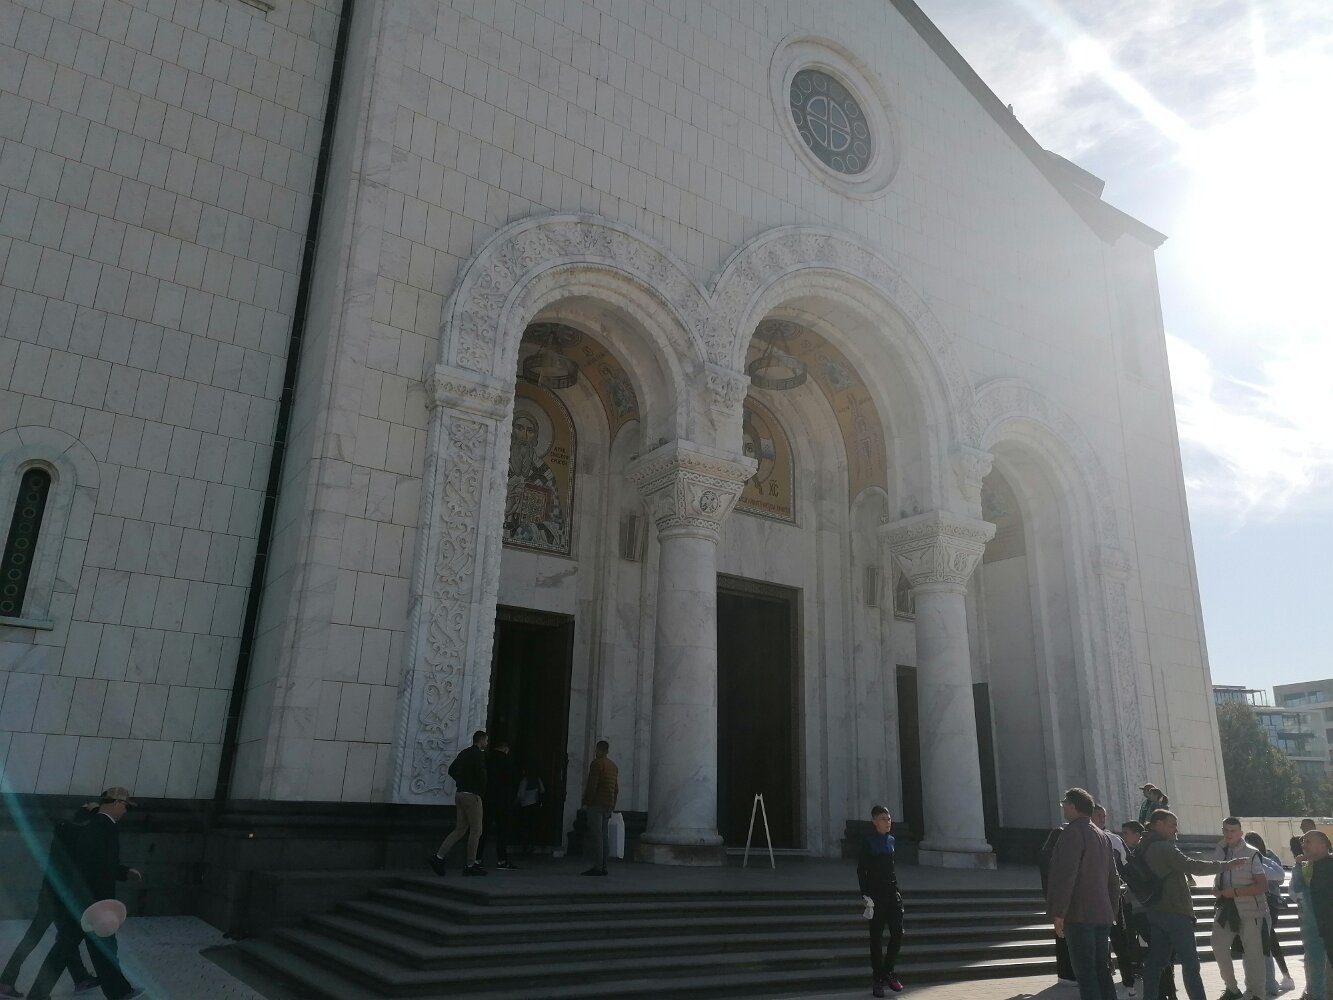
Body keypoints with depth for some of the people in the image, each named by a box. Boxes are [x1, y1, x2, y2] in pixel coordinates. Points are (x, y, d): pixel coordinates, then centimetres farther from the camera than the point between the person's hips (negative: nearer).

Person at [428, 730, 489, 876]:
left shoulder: (464, 753, 14)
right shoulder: (479, 754, -11)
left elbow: (451, 770, 19)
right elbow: (481, 774, -21)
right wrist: (481, 791, -5)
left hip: (459, 793, 8)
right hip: (472, 795, -8)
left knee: (460, 830, 11)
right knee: (476, 830, 1)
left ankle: (438, 857, 1)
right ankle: (470, 865, 4)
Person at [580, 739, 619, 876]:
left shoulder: (596, 763, -8)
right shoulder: (614, 766, 18)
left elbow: (592, 785, -16)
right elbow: (616, 789, 20)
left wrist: (586, 802, -12)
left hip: (596, 804, -8)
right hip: (608, 805, 8)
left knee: (595, 836, -9)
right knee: (604, 836, 9)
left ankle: (597, 866, -13)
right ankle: (603, 866, 8)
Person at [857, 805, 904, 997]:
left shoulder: (891, 840, 9)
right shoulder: (868, 842, -8)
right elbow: (861, 870, -8)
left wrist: (896, 889, 16)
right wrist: (866, 895, -14)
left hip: (892, 892, 5)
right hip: (876, 893, -5)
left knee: (897, 934, 2)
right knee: (876, 937, 2)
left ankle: (888, 972, 19)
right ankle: (877, 978, 11)